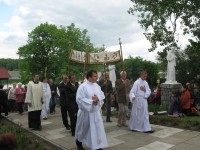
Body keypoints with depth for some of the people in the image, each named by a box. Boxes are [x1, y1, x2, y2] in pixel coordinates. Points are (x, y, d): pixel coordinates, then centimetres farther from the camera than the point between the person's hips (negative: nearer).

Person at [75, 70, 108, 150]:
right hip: (86, 112, -5)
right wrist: (91, 102, -23)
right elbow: (79, 99, -20)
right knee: (84, 128, 13)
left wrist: (97, 98, -18)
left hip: (96, 111, 5)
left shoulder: (97, 86, 5)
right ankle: (78, 141, 39)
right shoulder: (83, 86, -15)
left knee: (98, 128, 5)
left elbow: (102, 95, 4)